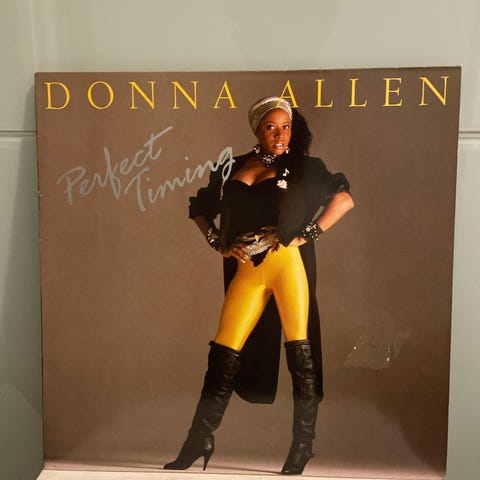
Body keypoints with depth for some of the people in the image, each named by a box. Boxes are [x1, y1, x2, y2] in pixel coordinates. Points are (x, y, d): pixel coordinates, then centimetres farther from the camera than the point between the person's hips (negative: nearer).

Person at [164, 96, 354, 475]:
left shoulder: (303, 167, 8)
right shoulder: (232, 169, 14)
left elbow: (344, 198, 3)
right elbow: (200, 210, 22)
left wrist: (308, 234, -5)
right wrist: (219, 244, 8)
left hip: (289, 263, -2)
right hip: (247, 270, 2)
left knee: (301, 353, 0)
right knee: (224, 355, 1)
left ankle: (303, 445, 16)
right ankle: (199, 441, 14)